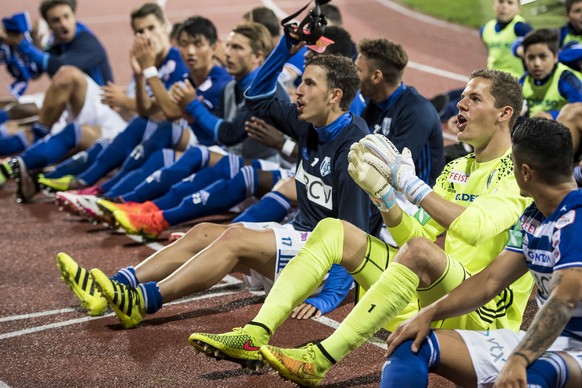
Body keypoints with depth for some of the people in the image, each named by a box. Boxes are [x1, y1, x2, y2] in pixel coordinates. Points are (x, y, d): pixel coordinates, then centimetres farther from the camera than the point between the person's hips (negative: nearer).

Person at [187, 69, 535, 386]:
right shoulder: (455, 169, 19)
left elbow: (474, 227, -25)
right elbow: (414, 234, 10)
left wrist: (409, 182, -22)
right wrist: (383, 193, -6)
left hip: (484, 317, -7)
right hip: (425, 300, 8)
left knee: (419, 252, -38)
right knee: (333, 230, -4)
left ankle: (320, 360, -40)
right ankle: (256, 336, -22)